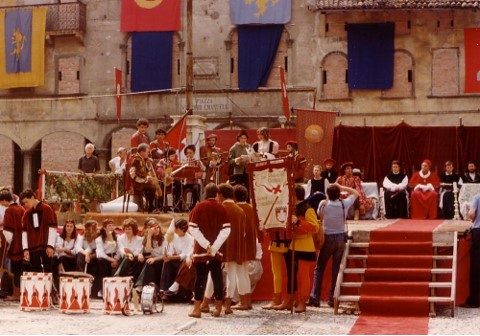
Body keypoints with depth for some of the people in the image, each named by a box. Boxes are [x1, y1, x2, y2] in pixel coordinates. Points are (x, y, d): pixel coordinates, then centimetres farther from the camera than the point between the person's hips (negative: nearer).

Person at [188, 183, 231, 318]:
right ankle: (218, 308, 9)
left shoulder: (199, 207, -2)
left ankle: (197, 308, -5)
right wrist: (214, 246, -10)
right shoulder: (221, 209, 1)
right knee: (217, 276, 8)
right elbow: (226, 230, -7)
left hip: (201, 249, -2)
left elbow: (193, 228, -9)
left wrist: (206, 245, -11)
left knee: (201, 277, -1)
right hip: (217, 250, 2)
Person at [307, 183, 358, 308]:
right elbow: (356, 193, 11)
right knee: (336, 269, 5)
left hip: (327, 238, -1)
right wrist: (342, 187, 5)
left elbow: (320, 218, 6)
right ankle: (333, 298, 5)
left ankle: (314, 297, 1)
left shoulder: (323, 204, -8)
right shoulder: (344, 204, -5)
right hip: (341, 238, 1)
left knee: (319, 268, 7)